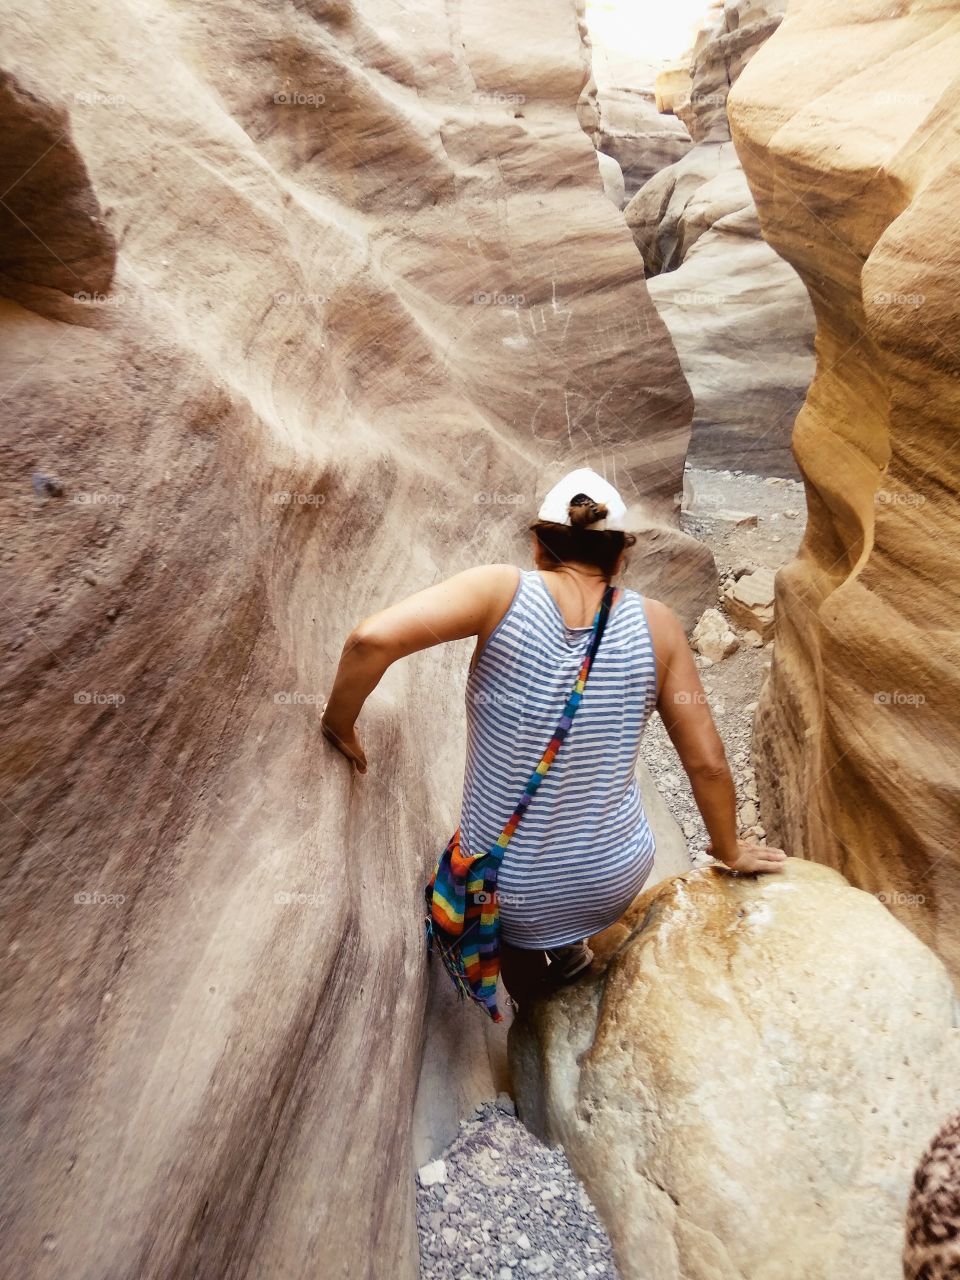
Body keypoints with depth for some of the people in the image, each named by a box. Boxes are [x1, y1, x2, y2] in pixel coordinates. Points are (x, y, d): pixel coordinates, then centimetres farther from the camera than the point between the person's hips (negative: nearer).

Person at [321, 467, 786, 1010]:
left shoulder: (504, 591, -17)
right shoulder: (654, 623, -10)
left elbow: (373, 638, -30)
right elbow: (708, 763, -5)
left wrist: (341, 724, -10)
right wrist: (729, 850, 13)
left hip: (512, 893, -1)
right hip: (616, 883, 2)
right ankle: (569, 949, 45)